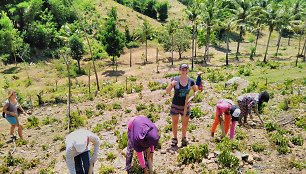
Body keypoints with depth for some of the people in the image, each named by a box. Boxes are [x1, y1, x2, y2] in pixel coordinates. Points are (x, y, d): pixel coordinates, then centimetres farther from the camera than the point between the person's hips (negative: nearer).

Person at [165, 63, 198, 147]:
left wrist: (191, 98, -9)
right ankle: (175, 139, 31)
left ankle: (184, 138, 36)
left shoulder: (191, 81, -8)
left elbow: (196, 91, 8)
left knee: (185, 124, 14)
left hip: (185, 106, 1)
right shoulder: (175, 79, -12)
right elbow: (167, 91, -10)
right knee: (174, 123, 12)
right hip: (175, 105, -1)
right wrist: (171, 84, -28)